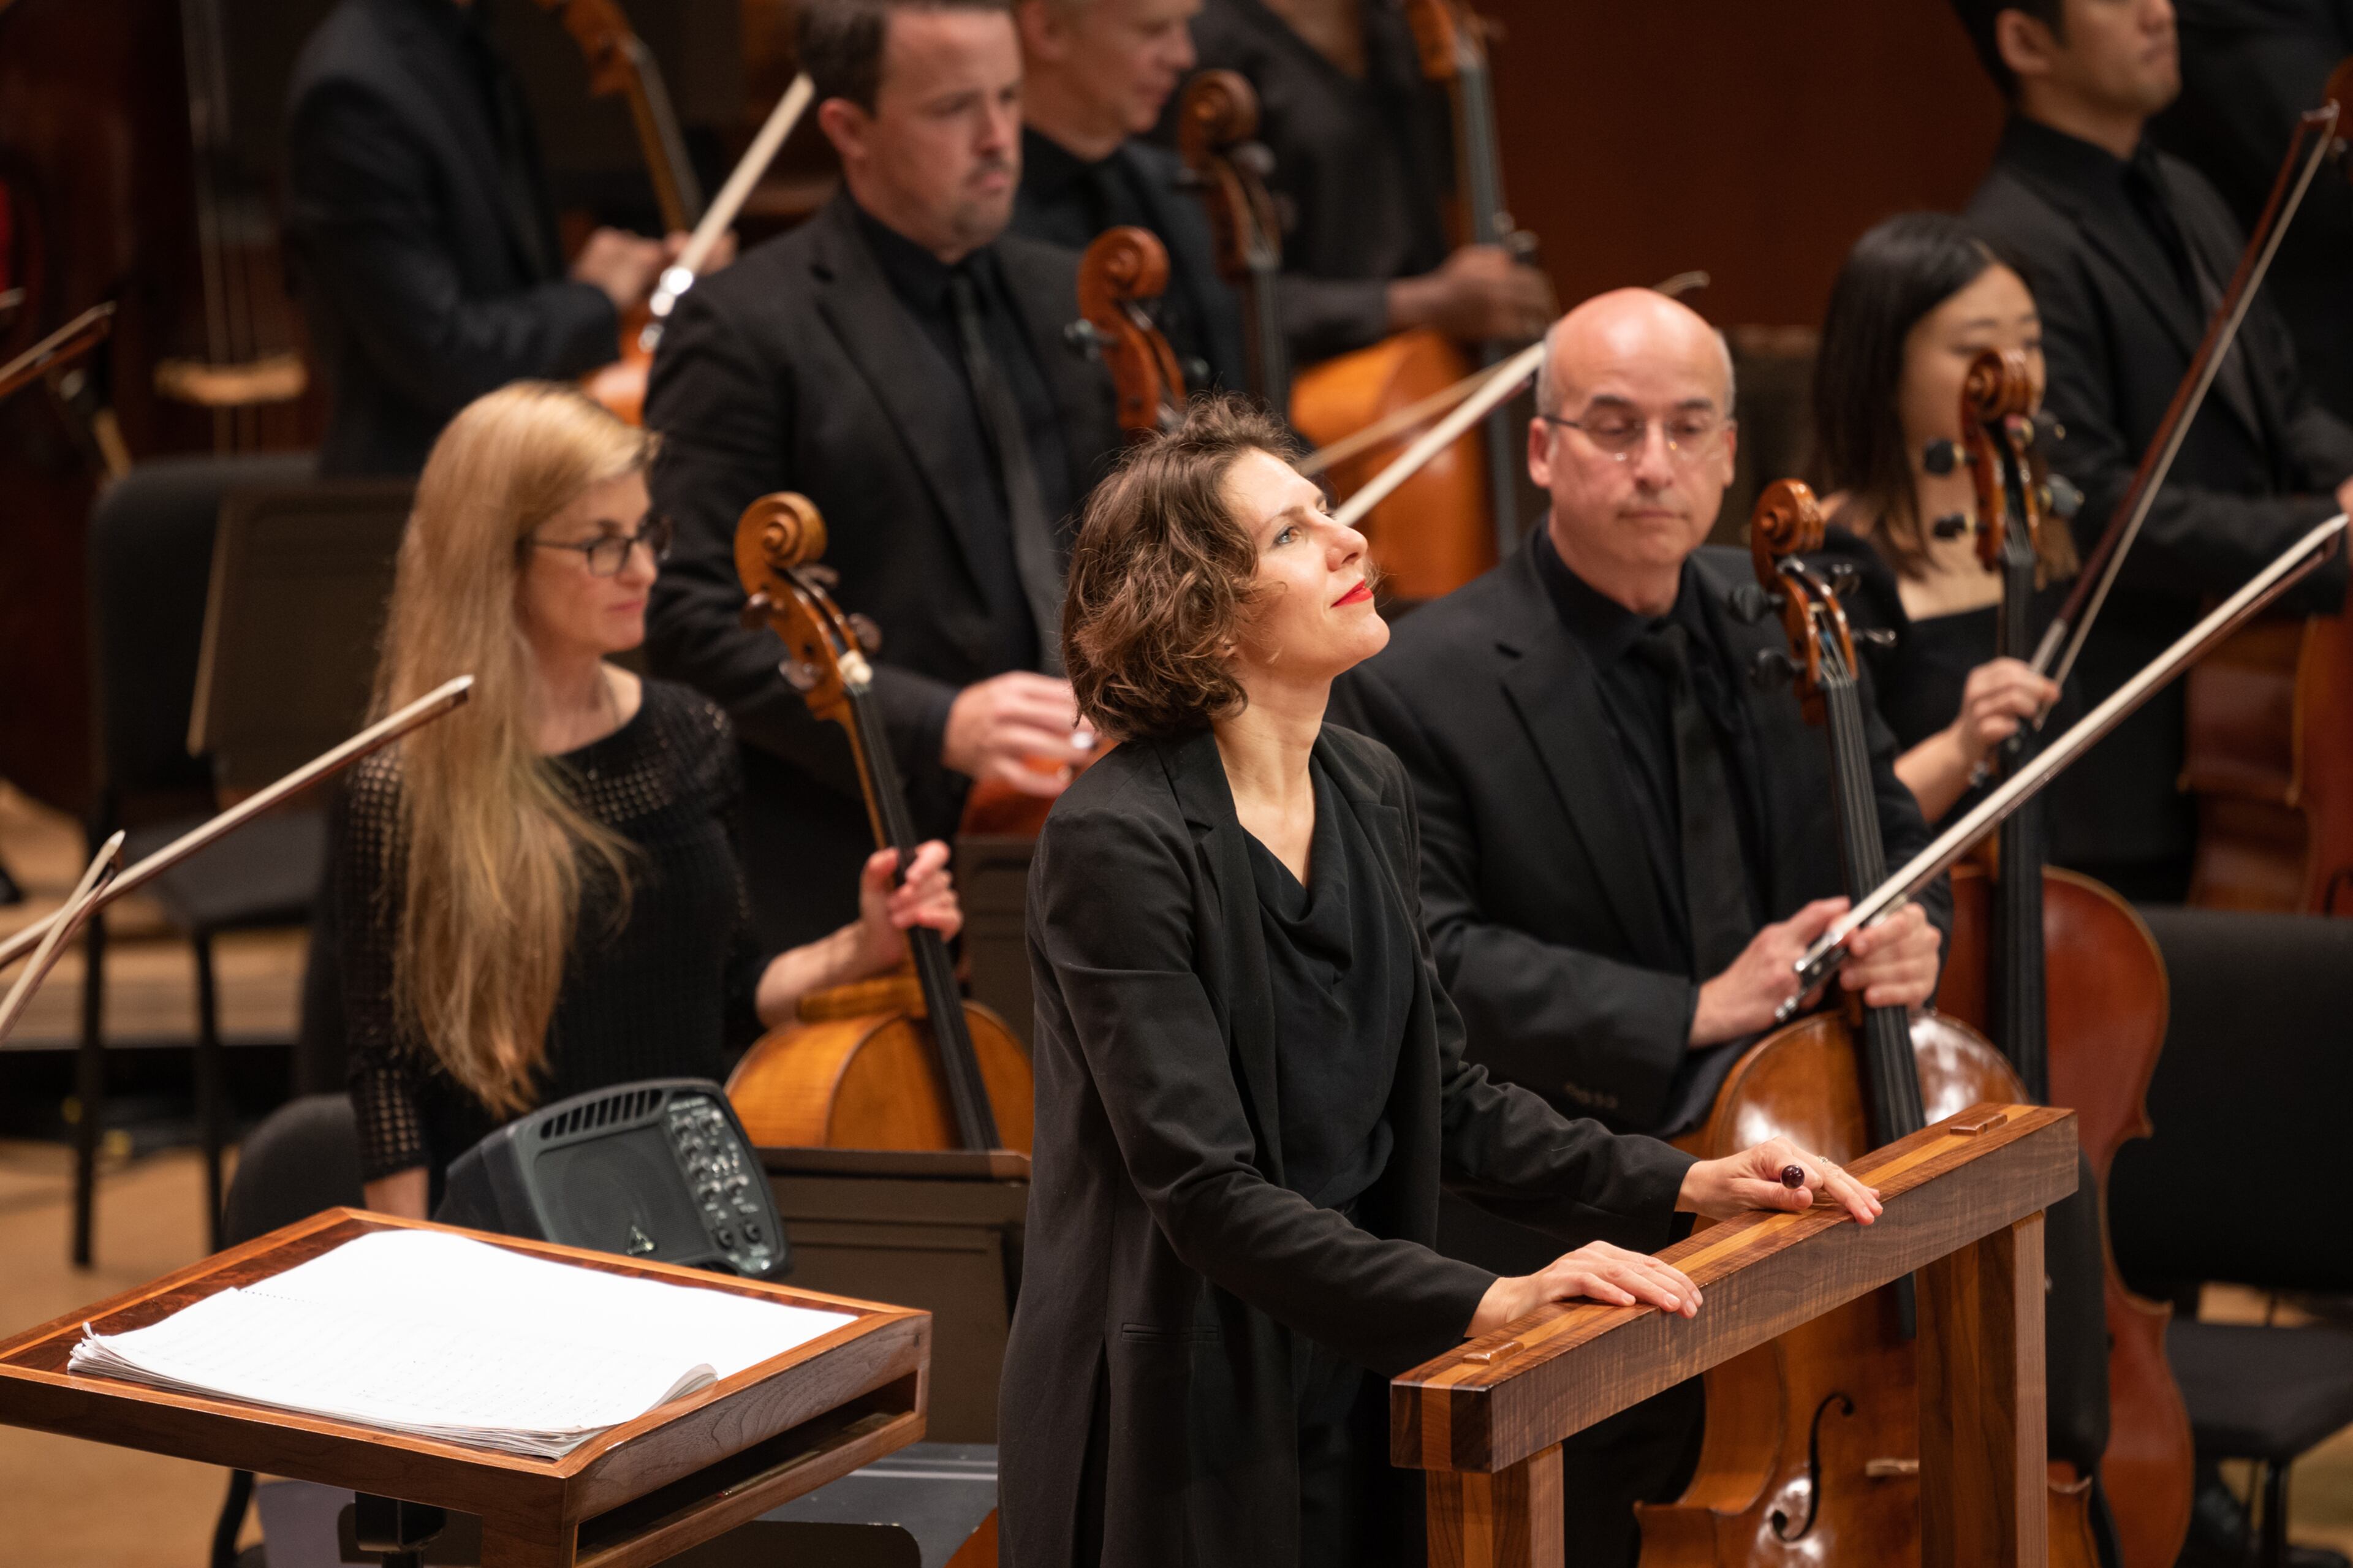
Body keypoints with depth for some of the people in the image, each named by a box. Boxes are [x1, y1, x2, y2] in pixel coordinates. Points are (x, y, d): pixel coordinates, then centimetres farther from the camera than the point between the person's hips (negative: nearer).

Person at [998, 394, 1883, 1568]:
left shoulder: (1368, 795, 6)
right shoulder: (1117, 843, -19)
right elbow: (1207, 1193, -25)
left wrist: (1678, 1186, 3)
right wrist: (1484, 1302, -30)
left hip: (1353, 1395, 7)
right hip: (1177, 1428, -7)